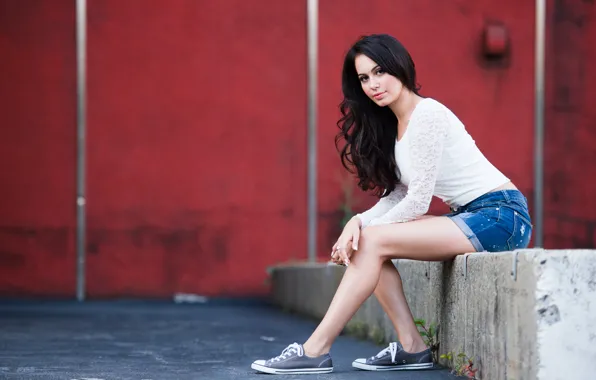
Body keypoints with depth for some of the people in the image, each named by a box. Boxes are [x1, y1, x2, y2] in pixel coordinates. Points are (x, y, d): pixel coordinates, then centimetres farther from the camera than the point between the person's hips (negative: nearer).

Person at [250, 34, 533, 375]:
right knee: (366, 242, -1)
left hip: (501, 215, -9)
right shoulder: (393, 126, 13)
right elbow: (396, 196, 7)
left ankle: (316, 352, -14)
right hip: (472, 218, 9)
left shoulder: (426, 115, -15)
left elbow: (418, 201, -17)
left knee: (373, 242, -16)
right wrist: (358, 223, -11)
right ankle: (412, 348, -3)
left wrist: (365, 232, -9)